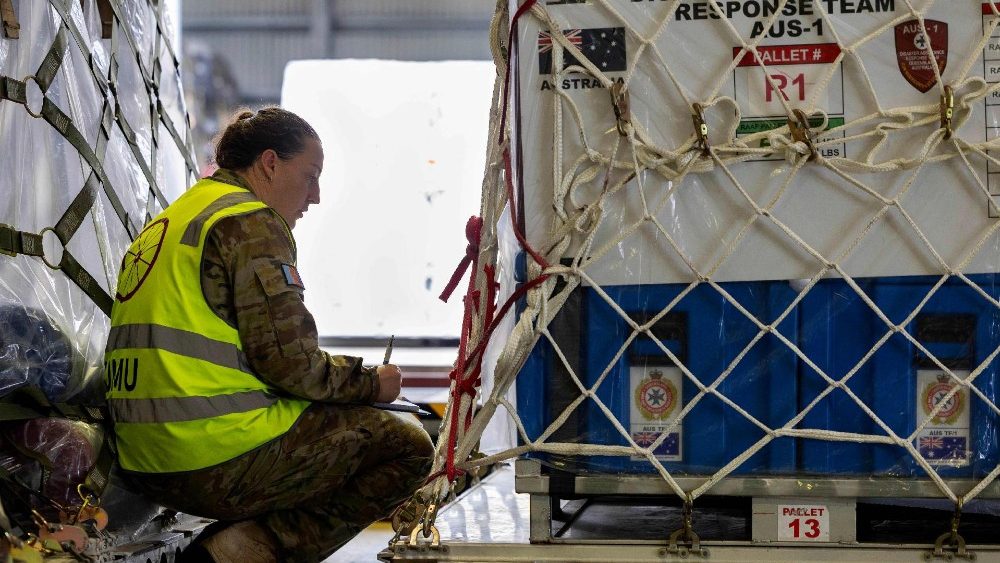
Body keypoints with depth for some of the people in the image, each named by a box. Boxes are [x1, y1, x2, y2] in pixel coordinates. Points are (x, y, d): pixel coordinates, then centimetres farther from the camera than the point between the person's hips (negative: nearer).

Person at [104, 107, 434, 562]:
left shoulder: (168, 224, 22)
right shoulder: (250, 221, -7)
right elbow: (290, 361, -15)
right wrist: (370, 383, 2)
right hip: (225, 463, -10)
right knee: (409, 448, 1)